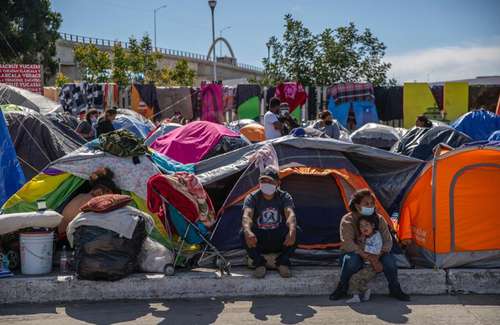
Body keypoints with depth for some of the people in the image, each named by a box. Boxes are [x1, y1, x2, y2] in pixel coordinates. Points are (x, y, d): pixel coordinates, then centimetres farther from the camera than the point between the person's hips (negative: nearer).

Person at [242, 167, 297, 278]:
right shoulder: (252, 198, -9)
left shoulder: (284, 197, -6)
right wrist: (247, 231, -54)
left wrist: (292, 231, -51)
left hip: (280, 243, 1)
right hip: (258, 243, 0)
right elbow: (247, 215, -29)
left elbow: (290, 214, -27)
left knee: (296, 231, -29)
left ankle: (282, 262, -15)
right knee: (243, 233, -32)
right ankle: (259, 263, -17)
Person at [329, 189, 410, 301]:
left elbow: (388, 240, -2)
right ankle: (341, 288, -17)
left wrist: (382, 250, -24)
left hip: (375, 255, 3)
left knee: (389, 259, -27)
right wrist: (362, 253, -36)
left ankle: (395, 289, -6)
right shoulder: (347, 220, -11)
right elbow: (347, 242, -24)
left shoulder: (379, 219, 1)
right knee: (351, 259, -39)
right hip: (356, 255, -3)